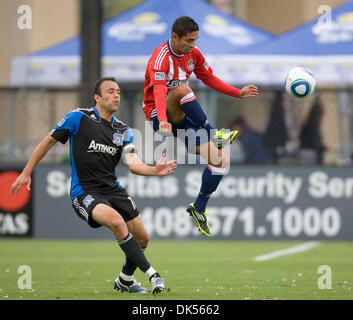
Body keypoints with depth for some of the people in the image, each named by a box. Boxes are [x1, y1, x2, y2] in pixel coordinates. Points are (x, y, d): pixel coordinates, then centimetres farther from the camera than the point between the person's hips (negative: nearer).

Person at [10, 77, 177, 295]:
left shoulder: (123, 131, 9)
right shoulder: (79, 118, -5)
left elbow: (133, 164, -6)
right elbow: (49, 141, 3)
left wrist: (155, 170, -27)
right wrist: (26, 173, 2)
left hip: (113, 188, 6)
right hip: (85, 192, -6)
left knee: (142, 238, 3)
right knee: (116, 221, -32)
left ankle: (125, 280, 31)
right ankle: (152, 275, -28)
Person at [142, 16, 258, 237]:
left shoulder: (193, 53, 3)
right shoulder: (160, 59, -22)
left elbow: (209, 78, 19)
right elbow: (159, 92, -38)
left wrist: (239, 93, 14)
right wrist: (163, 122, -55)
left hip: (182, 117, 7)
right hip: (161, 116, -7)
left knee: (221, 161, -7)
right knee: (182, 88, -38)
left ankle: (199, 209, 10)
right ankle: (212, 136, -25)